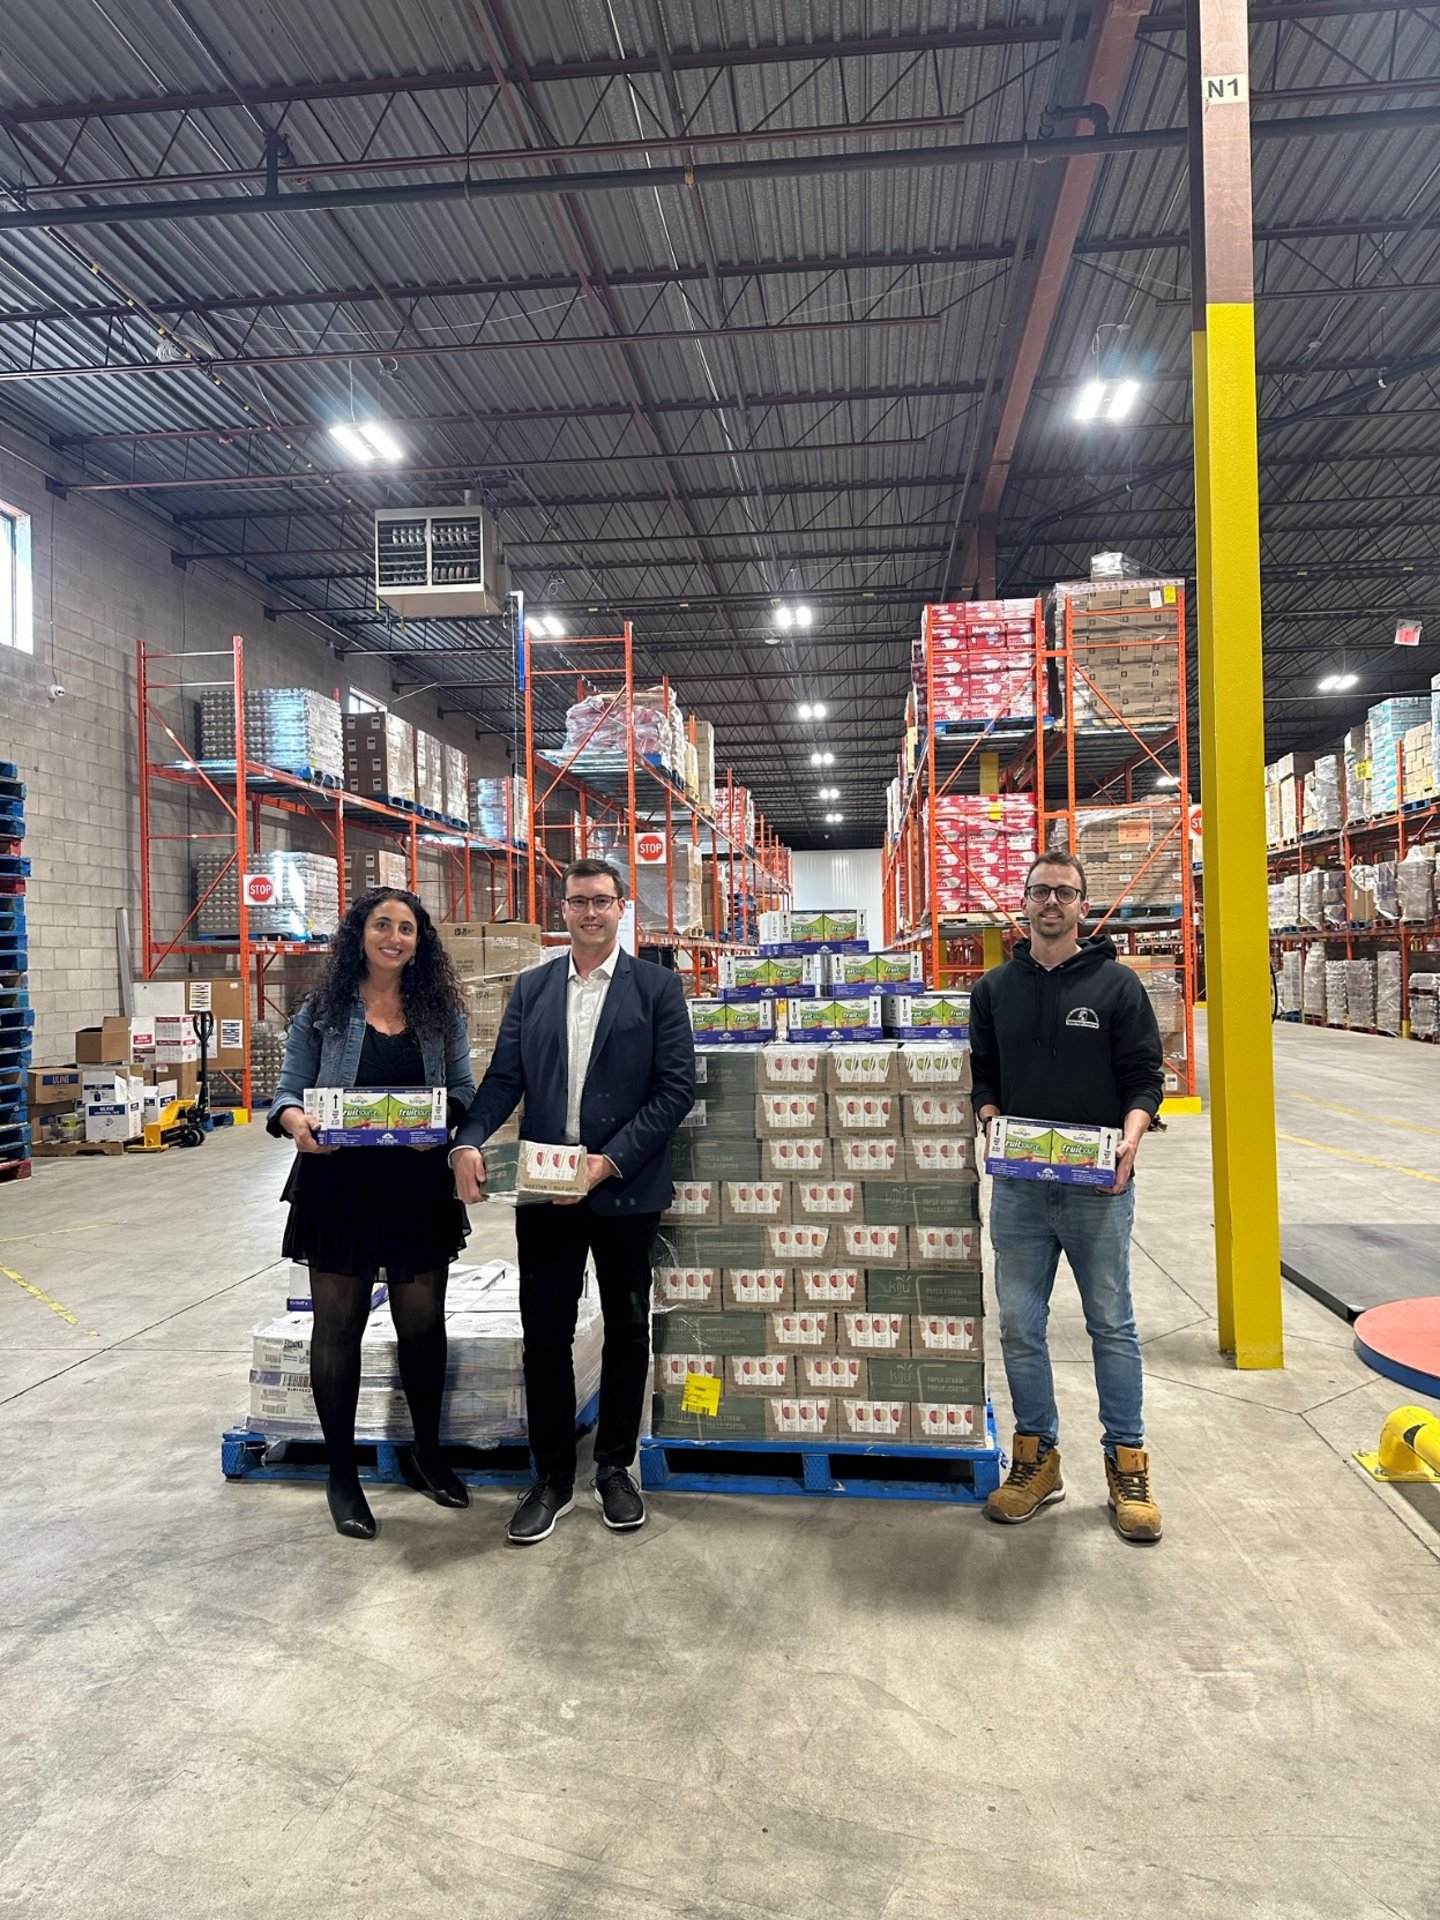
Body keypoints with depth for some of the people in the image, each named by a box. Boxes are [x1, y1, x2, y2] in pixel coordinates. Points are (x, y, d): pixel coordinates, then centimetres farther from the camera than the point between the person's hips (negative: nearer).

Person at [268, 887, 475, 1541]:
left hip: (420, 1187, 2)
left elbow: (464, 1090, 4)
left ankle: (426, 1453, 33)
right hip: (339, 1186, -1)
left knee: (423, 1323, 11)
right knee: (339, 1324, 8)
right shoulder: (322, 1010, 0)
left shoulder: (441, 1011, 4)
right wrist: (294, 1120, -23)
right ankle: (341, 1472, 24)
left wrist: (445, 1120, -17)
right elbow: (289, 1090, 0)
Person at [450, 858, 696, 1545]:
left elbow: (676, 1087, -9)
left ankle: (614, 1468, 31)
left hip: (624, 1189, -2)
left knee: (627, 1331, 12)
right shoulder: (531, 988, 8)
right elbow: (504, 1078, 4)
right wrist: (469, 1142, -15)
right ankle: (552, 1477, 25)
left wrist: (609, 1161, -17)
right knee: (544, 1333, 8)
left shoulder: (656, 987, -3)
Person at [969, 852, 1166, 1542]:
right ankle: (1036, 1456, 24)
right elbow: (983, 1076, 12)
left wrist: (1130, 1137, -18)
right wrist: (991, 1119, -8)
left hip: (1097, 1186, -2)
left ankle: (1127, 1461, 22)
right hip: (1018, 1186, 3)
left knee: (1111, 1325, 7)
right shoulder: (994, 989, 9)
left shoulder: (1117, 985, 1)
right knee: (1019, 1326, 8)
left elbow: (1145, 1076, -1)